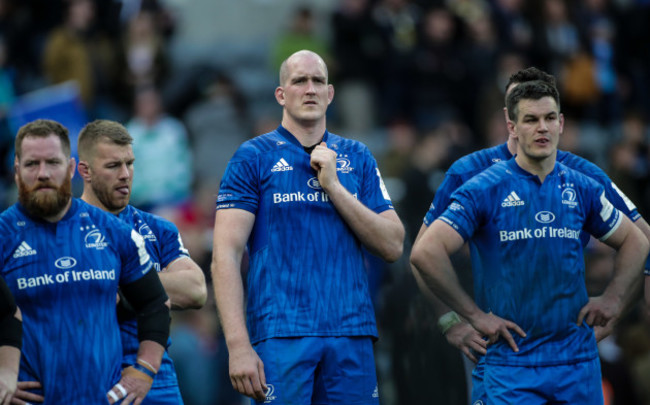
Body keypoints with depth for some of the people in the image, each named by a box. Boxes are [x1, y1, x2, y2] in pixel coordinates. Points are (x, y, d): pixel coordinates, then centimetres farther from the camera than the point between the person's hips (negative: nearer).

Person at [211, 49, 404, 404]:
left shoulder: (357, 158, 14)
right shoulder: (254, 158, 3)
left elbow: (392, 247, 8)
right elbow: (225, 255, -4)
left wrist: (334, 187, -3)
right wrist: (238, 346, -14)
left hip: (352, 334, 3)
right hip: (282, 333, -3)